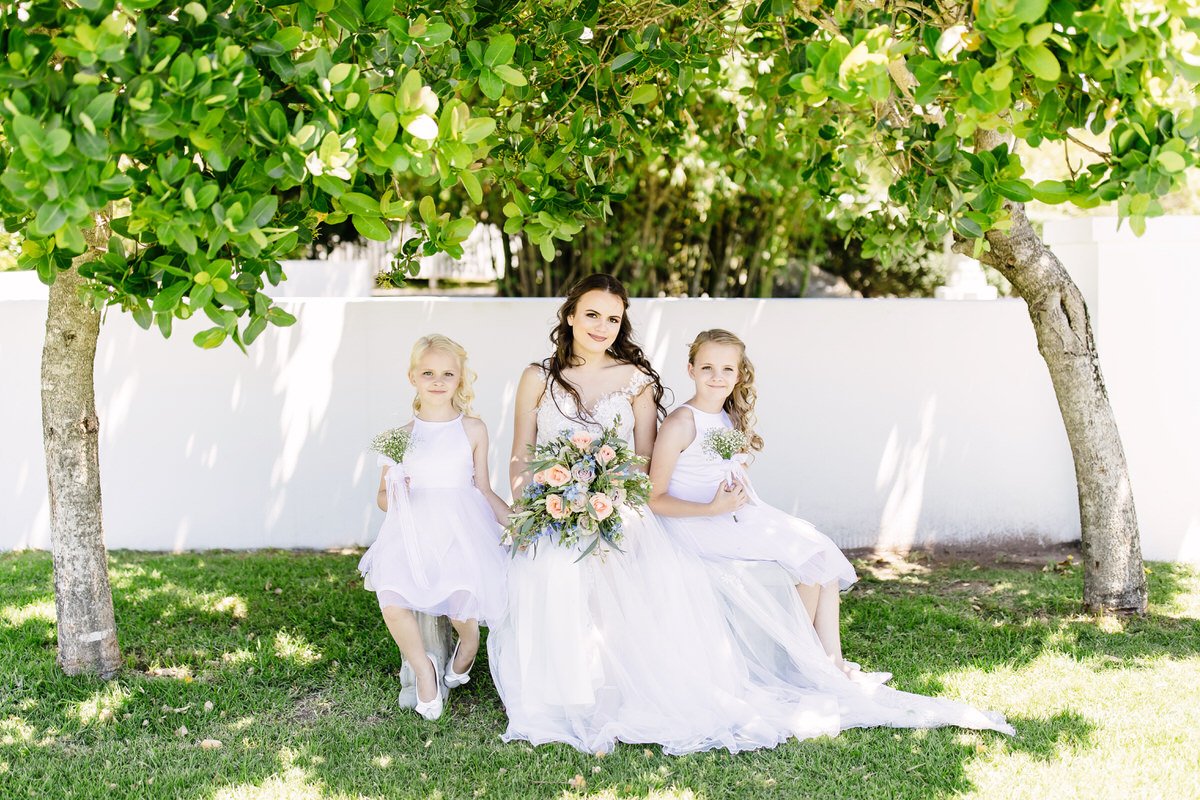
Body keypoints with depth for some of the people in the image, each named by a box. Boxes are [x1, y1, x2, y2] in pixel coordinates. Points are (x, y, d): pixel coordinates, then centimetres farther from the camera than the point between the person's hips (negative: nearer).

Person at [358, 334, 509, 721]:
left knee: (459, 598, -23)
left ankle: (468, 644, 17)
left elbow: (483, 489, 12)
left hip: (461, 531, -1)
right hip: (413, 531, 1)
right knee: (390, 596, -25)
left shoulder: (472, 429, 8)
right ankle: (423, 668, 3)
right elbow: (382, 496, 17)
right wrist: (393, 495, -7)